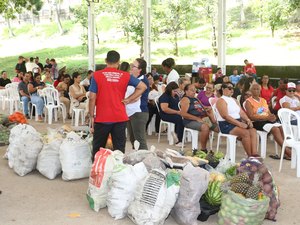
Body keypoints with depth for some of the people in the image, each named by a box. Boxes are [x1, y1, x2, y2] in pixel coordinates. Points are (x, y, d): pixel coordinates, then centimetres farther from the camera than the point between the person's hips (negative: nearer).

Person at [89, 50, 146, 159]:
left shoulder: (97, 75, -3)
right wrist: (128, 100, 2)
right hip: (120, 118, 1)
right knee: (119, 149, 5)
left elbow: (92, 98, -6)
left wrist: (91, 116, 1)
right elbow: (143, 86, 3)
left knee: (98, 149, 12)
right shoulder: (125, 76, 2)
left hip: (102, 118, -1)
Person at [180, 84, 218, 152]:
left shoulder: (196, 99, 25)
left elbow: (204, 110, 27)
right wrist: (197, 119, -18)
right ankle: (203, 149, -24)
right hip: (191, 121, -8)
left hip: (203, 120, 8)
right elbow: (183, 114, -14)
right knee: (205, 127, -35)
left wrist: (211, 117, 7)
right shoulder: (185, 99, 0)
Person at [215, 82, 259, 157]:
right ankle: (250, 156, -21)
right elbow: (225, 116, -16)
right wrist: (239, 124, -22)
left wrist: (248, 120, -6)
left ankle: (254, 153, -28)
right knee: (245, 132, -28)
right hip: (226, 125, -8)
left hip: (238, 123, 8)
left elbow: (241, 112, 16)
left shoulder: (234, 100, 23)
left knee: (253, 130, -18)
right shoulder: (221, 100, -4)